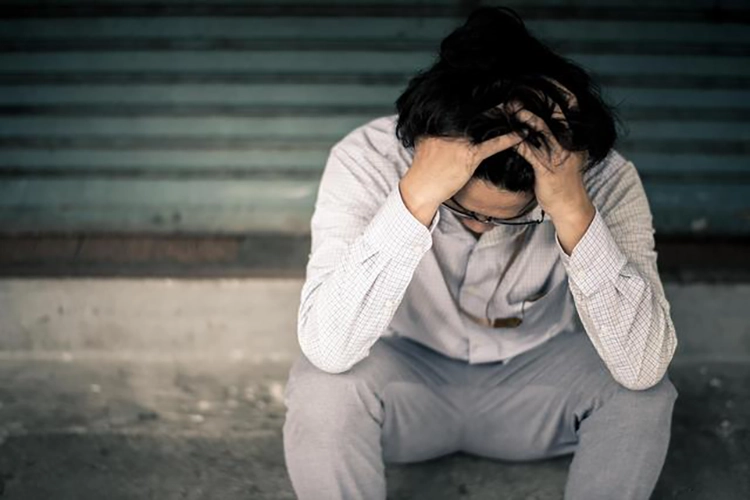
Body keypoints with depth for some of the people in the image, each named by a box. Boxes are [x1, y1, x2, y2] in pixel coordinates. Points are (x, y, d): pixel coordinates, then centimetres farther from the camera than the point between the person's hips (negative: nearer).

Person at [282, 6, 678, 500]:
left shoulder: (605, 180, -25)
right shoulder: (366, 160, -28)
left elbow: (643, 365, -35)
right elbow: (327, 347, -39)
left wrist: (573, 210, -45)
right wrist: (418, 196, -47)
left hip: (535, 382, 1)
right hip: (408, 379, -1)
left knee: (641, 391, -27)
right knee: (324, 385, -32)